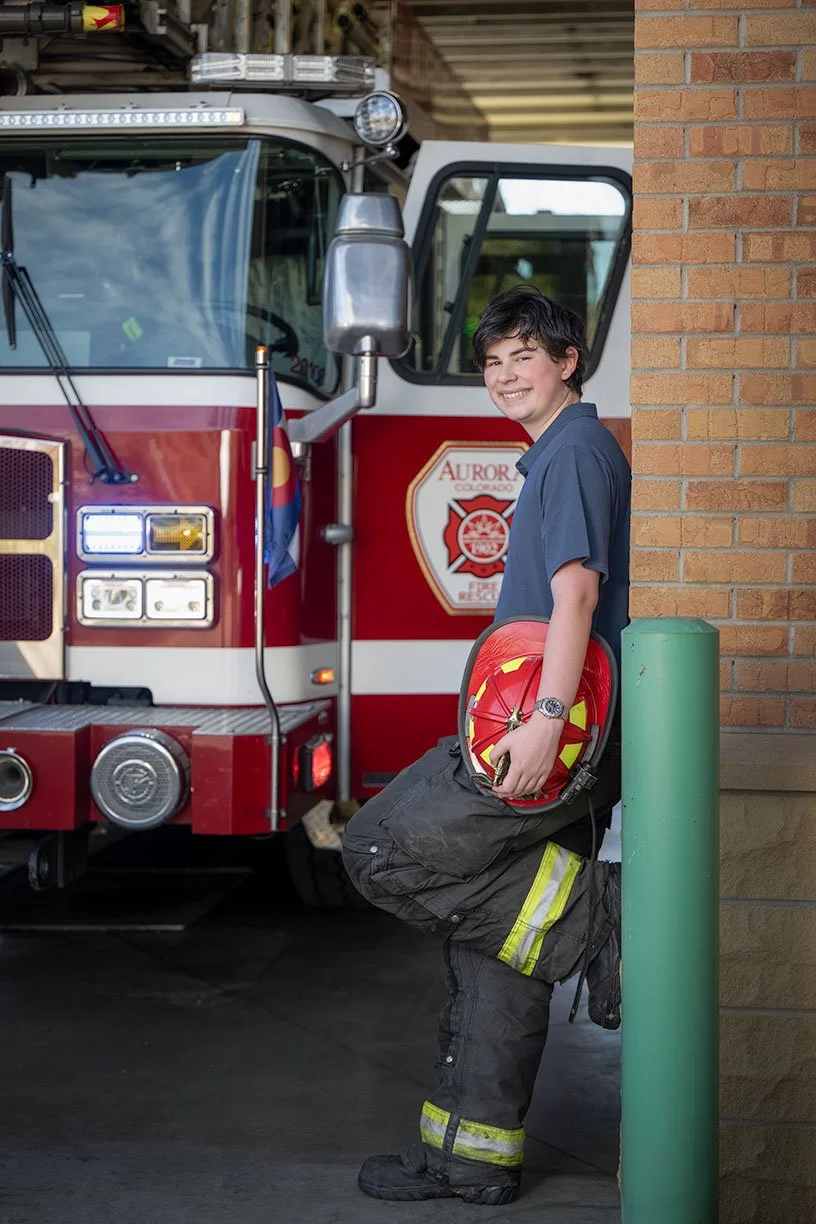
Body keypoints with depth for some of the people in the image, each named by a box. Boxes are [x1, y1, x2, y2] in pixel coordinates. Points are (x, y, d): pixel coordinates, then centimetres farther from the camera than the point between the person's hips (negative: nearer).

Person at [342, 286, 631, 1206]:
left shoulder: (576, 450, -9)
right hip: (555, 731, 10)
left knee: (383, 846, -13)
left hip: (563, 727, -10)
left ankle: (595, 918, -12)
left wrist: (547, 720, -30)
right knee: (492, 955, 9)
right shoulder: (557, 454, 22)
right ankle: (473, 1157, 14)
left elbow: (577, 587, -22)